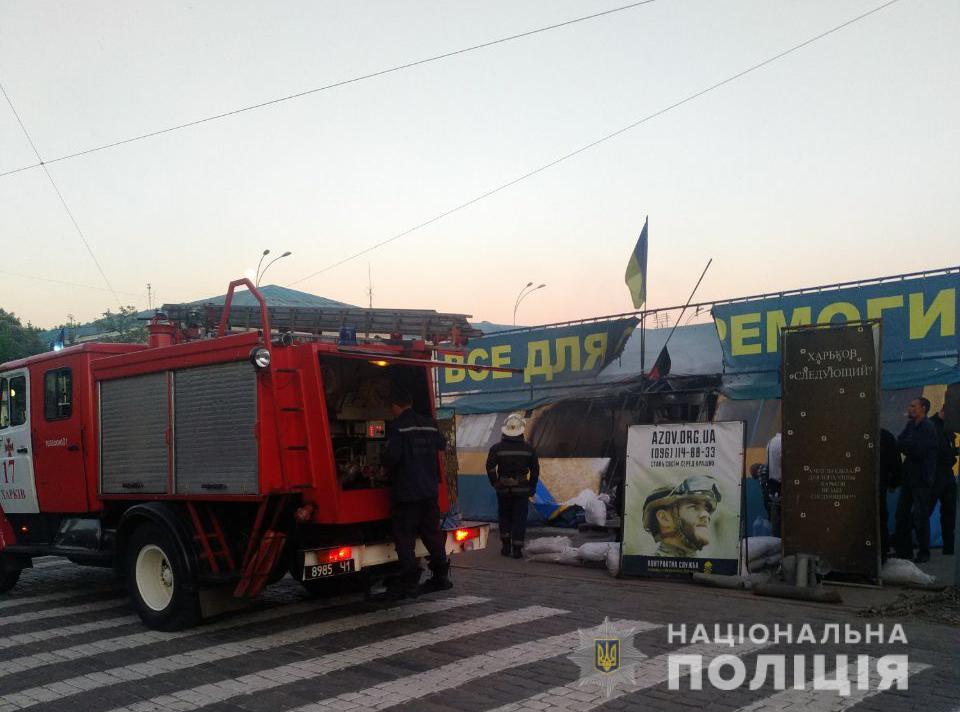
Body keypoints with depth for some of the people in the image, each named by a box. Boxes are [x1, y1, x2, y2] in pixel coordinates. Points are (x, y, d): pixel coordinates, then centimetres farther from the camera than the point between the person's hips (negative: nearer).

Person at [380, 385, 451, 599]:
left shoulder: (397, 426, -12)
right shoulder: (430, 424, 9)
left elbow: (392, 456, -19)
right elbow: (441, 446, 19)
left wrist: (385, 462, 2)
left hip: (406, 492, -7)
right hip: (429, 490, 7)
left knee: (404, 537, -2)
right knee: (432, 533, 15)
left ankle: (409, 582, -4)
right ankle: (441, 577, 22)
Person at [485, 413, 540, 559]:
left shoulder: (497, 448, -5)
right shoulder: (528, 448, -1)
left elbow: (490, 467, -7)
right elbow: (535, 470, 1)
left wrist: (495, 483, 5)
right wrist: (532, 488, 10)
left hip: (503, 488, 0)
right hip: (521, 488, 0)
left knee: (504, 516, 15)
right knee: (519, 518, 4)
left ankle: (506, 546, 14)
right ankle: (517, 549, 1)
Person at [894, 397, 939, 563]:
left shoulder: (928, 427, -12)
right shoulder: (911, 425, 13)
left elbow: (918, 450, -20)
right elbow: (899, 443, 6)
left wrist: (905, 446, -7)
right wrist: (910, 448, -12)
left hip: (922, 478, -8)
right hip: (909, 476, 8)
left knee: (920, 516, -2)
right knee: (902, 514, 9)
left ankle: (924, 552, 8)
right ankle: (904, 550, 18)